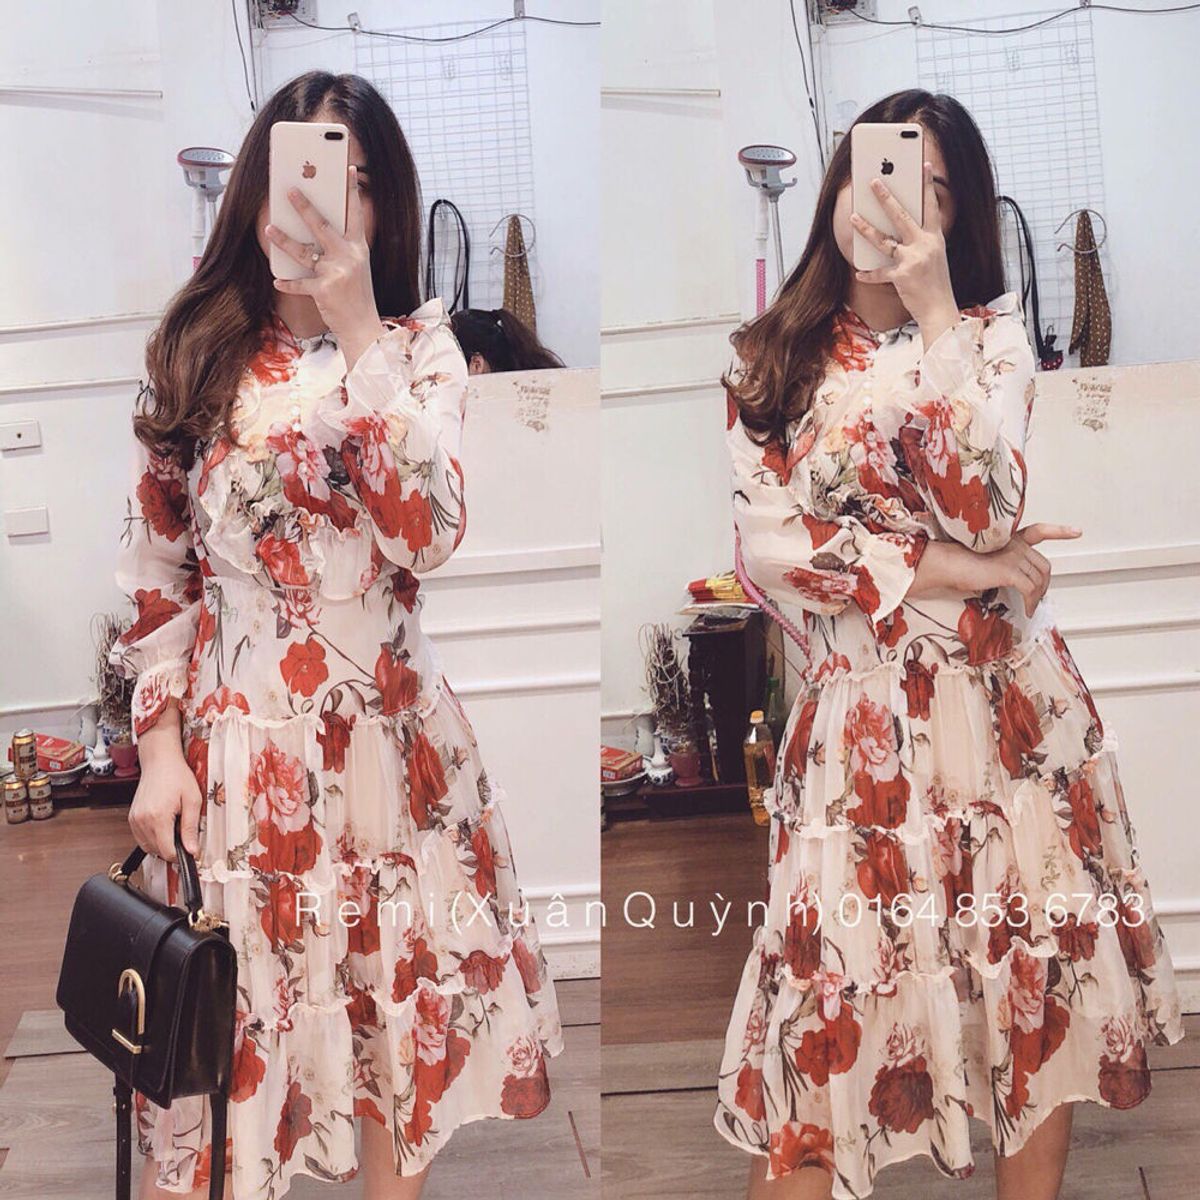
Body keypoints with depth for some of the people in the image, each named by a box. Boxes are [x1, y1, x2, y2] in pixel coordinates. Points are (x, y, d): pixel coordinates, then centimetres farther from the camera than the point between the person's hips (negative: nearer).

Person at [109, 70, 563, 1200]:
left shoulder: (418, 344, 0)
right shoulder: (200, 352, 1)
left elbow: (428, 532, -17)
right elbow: (153, 570, 3)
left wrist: (357, 330, -19)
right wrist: (158, 751, -3)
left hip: (387, 729, 1)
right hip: (235, 735, 0)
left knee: (400, 990, 12)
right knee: (235, 1008, 7)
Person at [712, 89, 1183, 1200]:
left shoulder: (991, 334, 4)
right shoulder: (769, 359, 5)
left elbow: (983, 511, -13)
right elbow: (767, 545, -6)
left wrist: (933, 315, -16)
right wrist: (954, 572, -11)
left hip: (1010, 700, 1)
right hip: (860, 708, 0)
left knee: (1039, 964, 6)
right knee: (832, 979, -3)